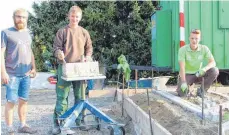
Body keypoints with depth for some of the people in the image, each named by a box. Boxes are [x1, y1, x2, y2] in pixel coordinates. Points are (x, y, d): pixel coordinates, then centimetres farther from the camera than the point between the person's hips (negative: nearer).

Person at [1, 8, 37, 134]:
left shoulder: (28, 33, 14)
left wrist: (34, 68, 14)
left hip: (26, 74, 5)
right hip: (12, 74, -5)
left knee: (24, 100, 10)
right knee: (11, 101, -2)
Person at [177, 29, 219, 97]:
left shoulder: (204, 48, -10)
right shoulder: (182, 49, -18)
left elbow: (213, 62, -17)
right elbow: (182, 67, -26)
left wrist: (204, 69, -39)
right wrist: (183, 82, -38)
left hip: (198, 74, 3)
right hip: (187, 74, -3)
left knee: (215, 71, -24)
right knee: (182, 93, -29)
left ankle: (201, 90, -5)